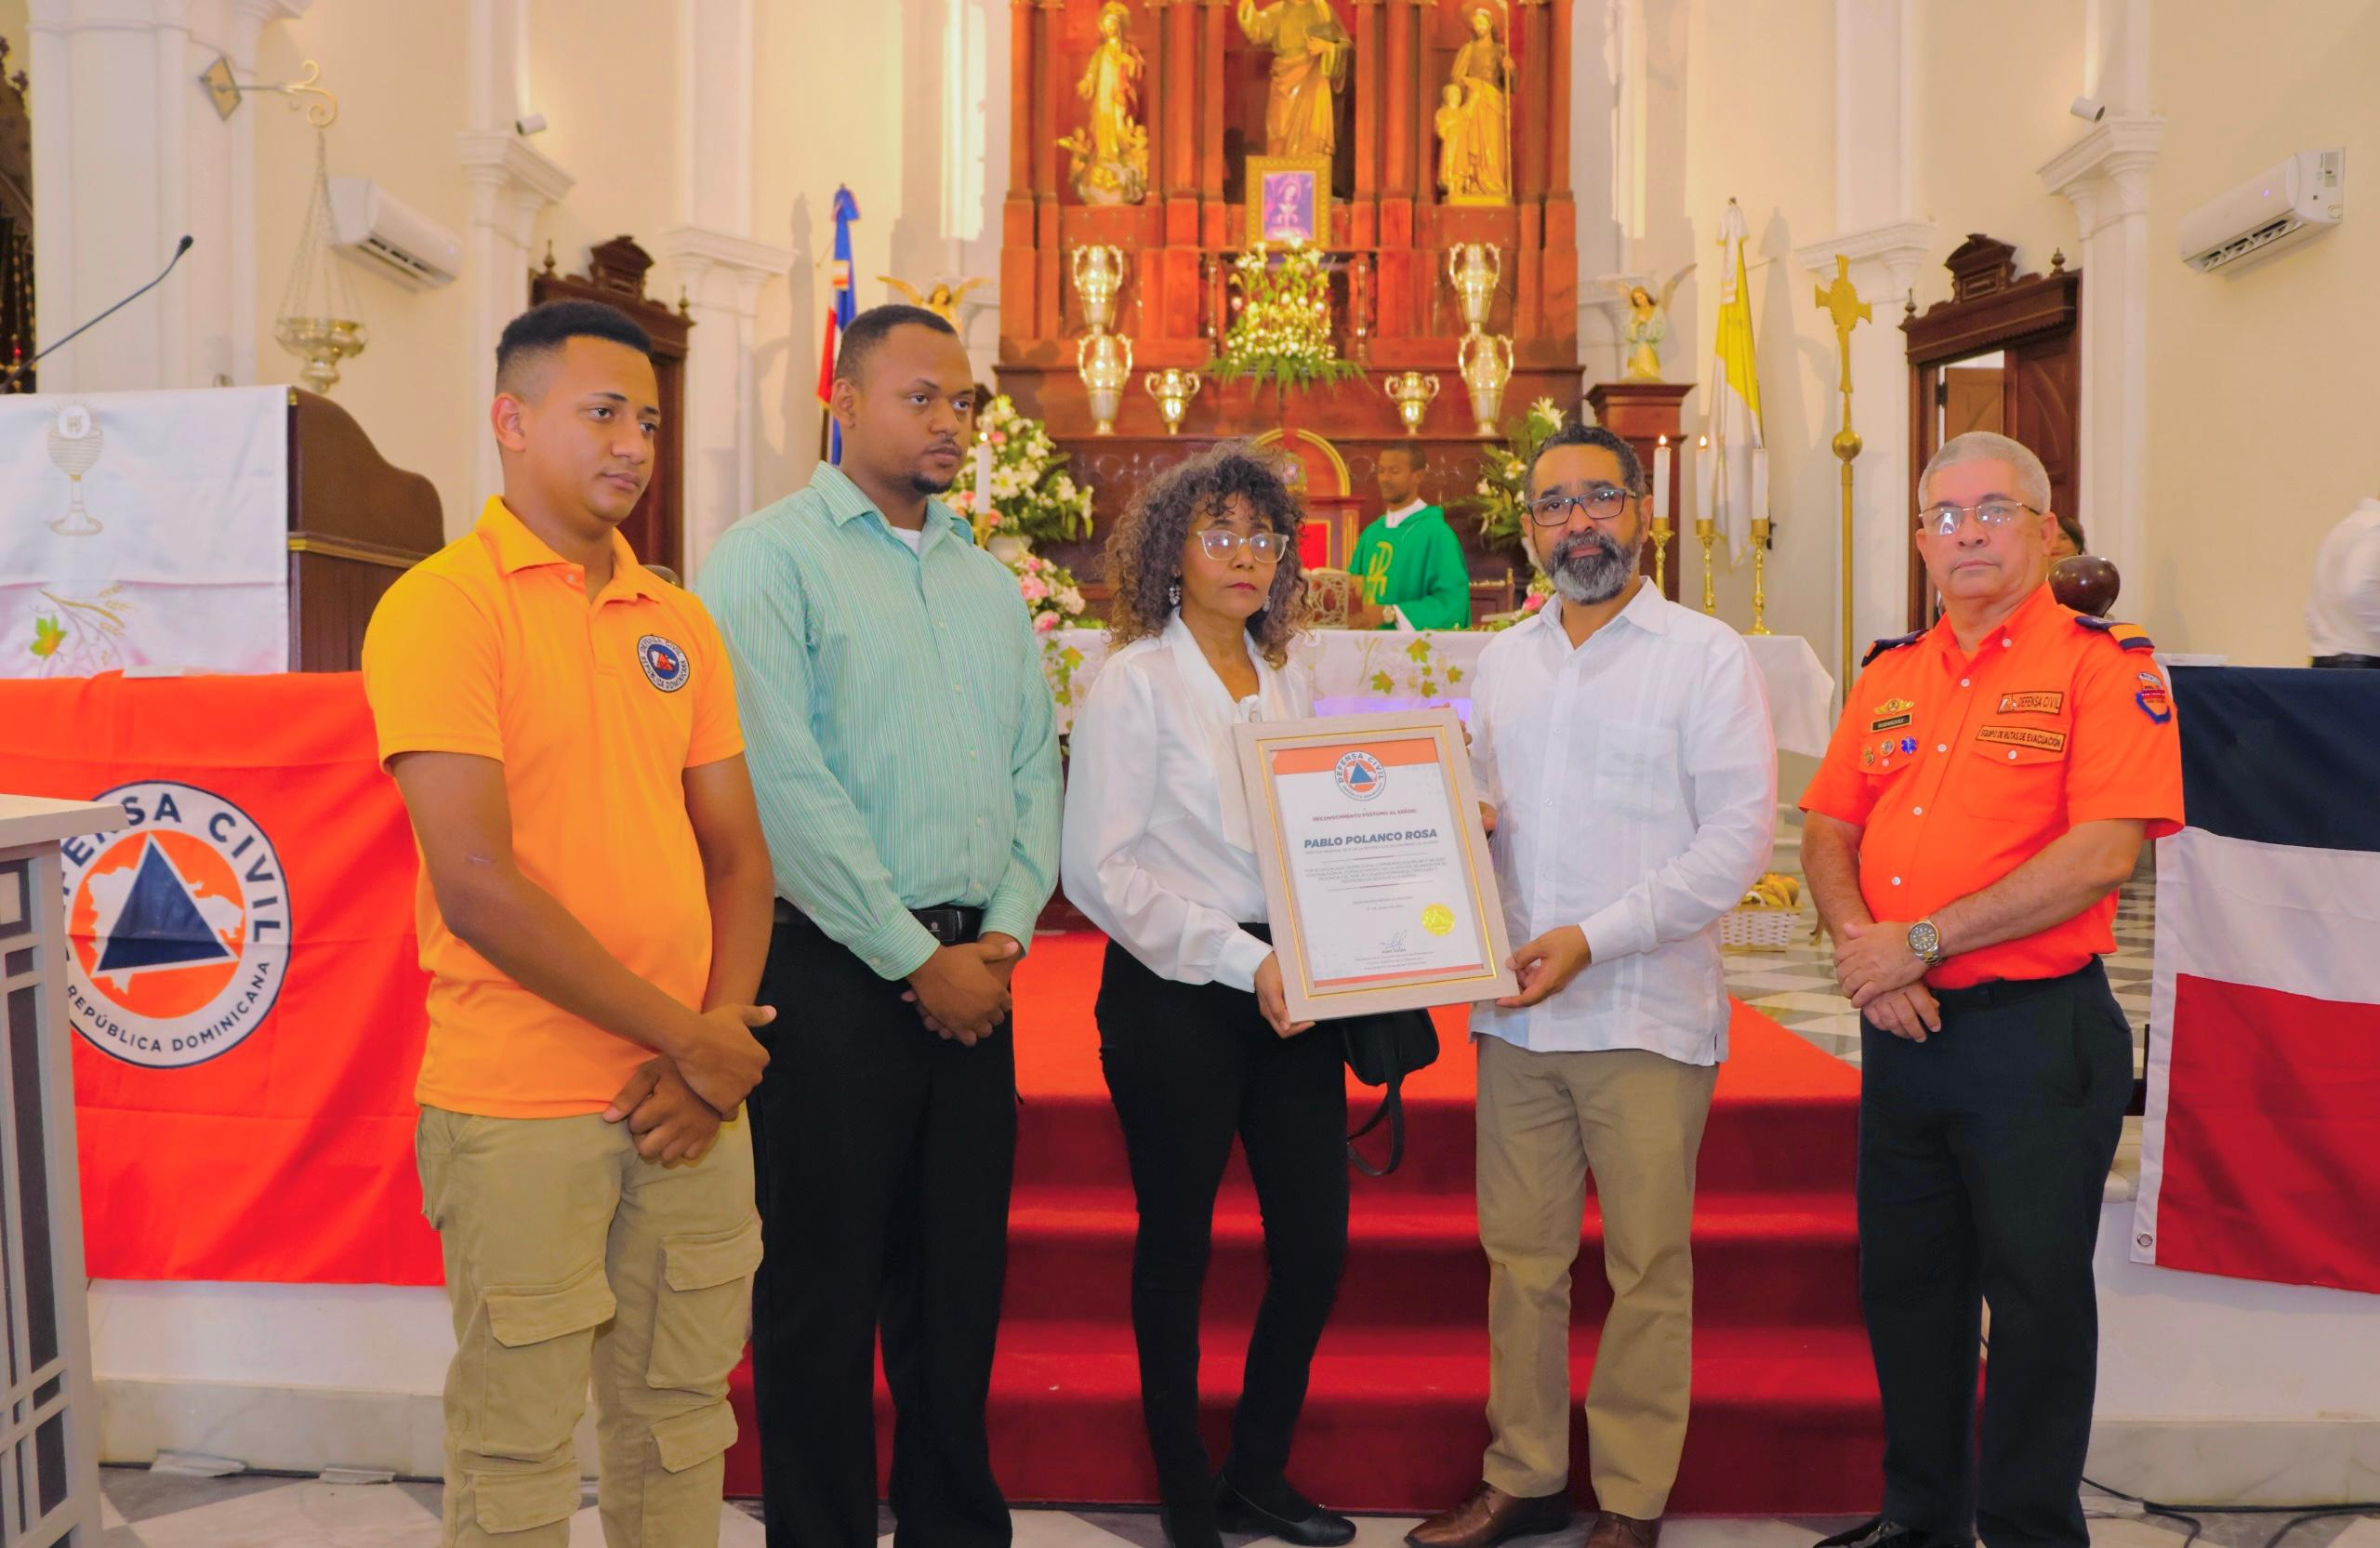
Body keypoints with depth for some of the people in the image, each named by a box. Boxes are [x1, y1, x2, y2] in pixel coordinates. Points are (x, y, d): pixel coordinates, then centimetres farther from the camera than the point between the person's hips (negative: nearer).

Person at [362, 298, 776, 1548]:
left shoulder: (678, 624, 10)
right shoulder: (443, 603, -9)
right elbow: (478, 886, -17)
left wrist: (721, 1035, -5)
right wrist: (685, 1037, -13)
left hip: (691, 1098, 6)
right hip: (520, 1110, -5)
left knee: (680, 1421, 16)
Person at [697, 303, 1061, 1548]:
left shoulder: (988, 580, 15)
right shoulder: (770, 556, -5)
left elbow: (1036, 769, 13)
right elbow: (788, 787, -13)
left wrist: (1004, 933, -2)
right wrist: (917, 959, -13)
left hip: (972, 975, 6)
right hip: (835, 976, -6)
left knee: (960, 1274, 15)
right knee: (825, 1290, 5)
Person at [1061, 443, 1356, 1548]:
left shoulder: (1289, 686, 13)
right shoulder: (1136, 682, -5)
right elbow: (1101, 870, -12)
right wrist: (1243, 960, -17)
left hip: (1287, 991, 6)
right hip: (1173, 999, -5)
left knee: (1317, 1242, 7)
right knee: (1177, 1247, 6)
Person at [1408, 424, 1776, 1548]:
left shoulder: (1707, 656, -3)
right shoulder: (1502, 660, 13)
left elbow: (1738, 838, -10)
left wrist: (1594, 936, -15)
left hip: (1648, 1014, -4)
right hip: (1515, 1009, 5)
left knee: (1647, 1269, 6)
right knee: (1521, 1256, 12)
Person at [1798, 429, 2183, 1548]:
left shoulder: (2103, 663, -8)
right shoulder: (1890, 674, 11)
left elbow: (2102, 853, -20)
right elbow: (1829, 832, 10)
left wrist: (1919, 941, -18)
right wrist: (1860, 945, -10)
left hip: (2036, 1033, -6)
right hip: (1902, 1027, 6)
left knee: (2037, 1299, 7)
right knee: (1905, 1285, 17)